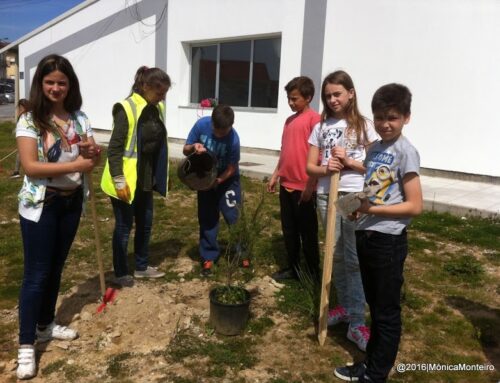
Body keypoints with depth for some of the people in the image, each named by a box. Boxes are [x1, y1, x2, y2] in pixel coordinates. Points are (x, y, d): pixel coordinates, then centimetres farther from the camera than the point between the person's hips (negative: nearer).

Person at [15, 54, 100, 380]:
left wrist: (92, 153, -20)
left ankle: (45, 326, 35)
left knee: (56, 268, 17)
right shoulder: (29, 121, -11)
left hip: (71, 202, 5)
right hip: (40, 204, -5)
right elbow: (31, 166, -21)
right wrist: (75, 165, -26)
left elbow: (92, 160, 3)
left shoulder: (79, 118, 2)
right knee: (37, 273, 0)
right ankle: (26, 345, 11)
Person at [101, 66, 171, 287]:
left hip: (145, 179, 8)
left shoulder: (157, 109, 6)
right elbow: (114, 148, -18)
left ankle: (141, 267, 33)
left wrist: (156, 177, 16)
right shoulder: (127, 109, -18)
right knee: (124, 226, 5)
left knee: (145, 223, 17)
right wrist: (119, 181, -21)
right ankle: (120, 273, 21)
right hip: (126, 181, -8)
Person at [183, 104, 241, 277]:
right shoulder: (201, 125, -21)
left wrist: (217, 180, -32)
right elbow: (185, 150, -10)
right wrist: (193, 147, -31)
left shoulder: (233, 139, -28)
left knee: (234, 216, -5)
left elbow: (231, 168, -18)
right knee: (207, 218, 5)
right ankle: (208, 257, 14)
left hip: (226, 179, -2)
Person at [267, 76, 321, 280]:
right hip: (286, 184, 8)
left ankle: (313, 273, 19)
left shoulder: (314, 119, -11)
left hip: (303, 187, -7)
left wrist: (310, 186, -17)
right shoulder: (289, 120, 14)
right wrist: (275, 175, 15)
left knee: (307, 232, 5)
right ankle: (292, 267, 28)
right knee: (288, 230, 15)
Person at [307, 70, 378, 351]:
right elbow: (310, 167, 8)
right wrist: (326, 169, -13)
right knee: (337, 255, 12)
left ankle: (357, 324, 1)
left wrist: (349, 162, -14)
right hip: (327, 195, 4)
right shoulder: (321, 127, 9)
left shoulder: (364, 126, 1)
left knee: (354, 259, -5)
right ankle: (345, 307, 29)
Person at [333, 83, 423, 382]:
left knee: (387, 311, 8)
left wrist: (372, 209, -21)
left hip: (388, 240, -8)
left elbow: (415, 206, -17)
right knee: (374, 306, 20)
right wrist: (357, 205, -1)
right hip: (366, 235, 8)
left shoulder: (406, 152, -14)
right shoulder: (375, 148, 9)